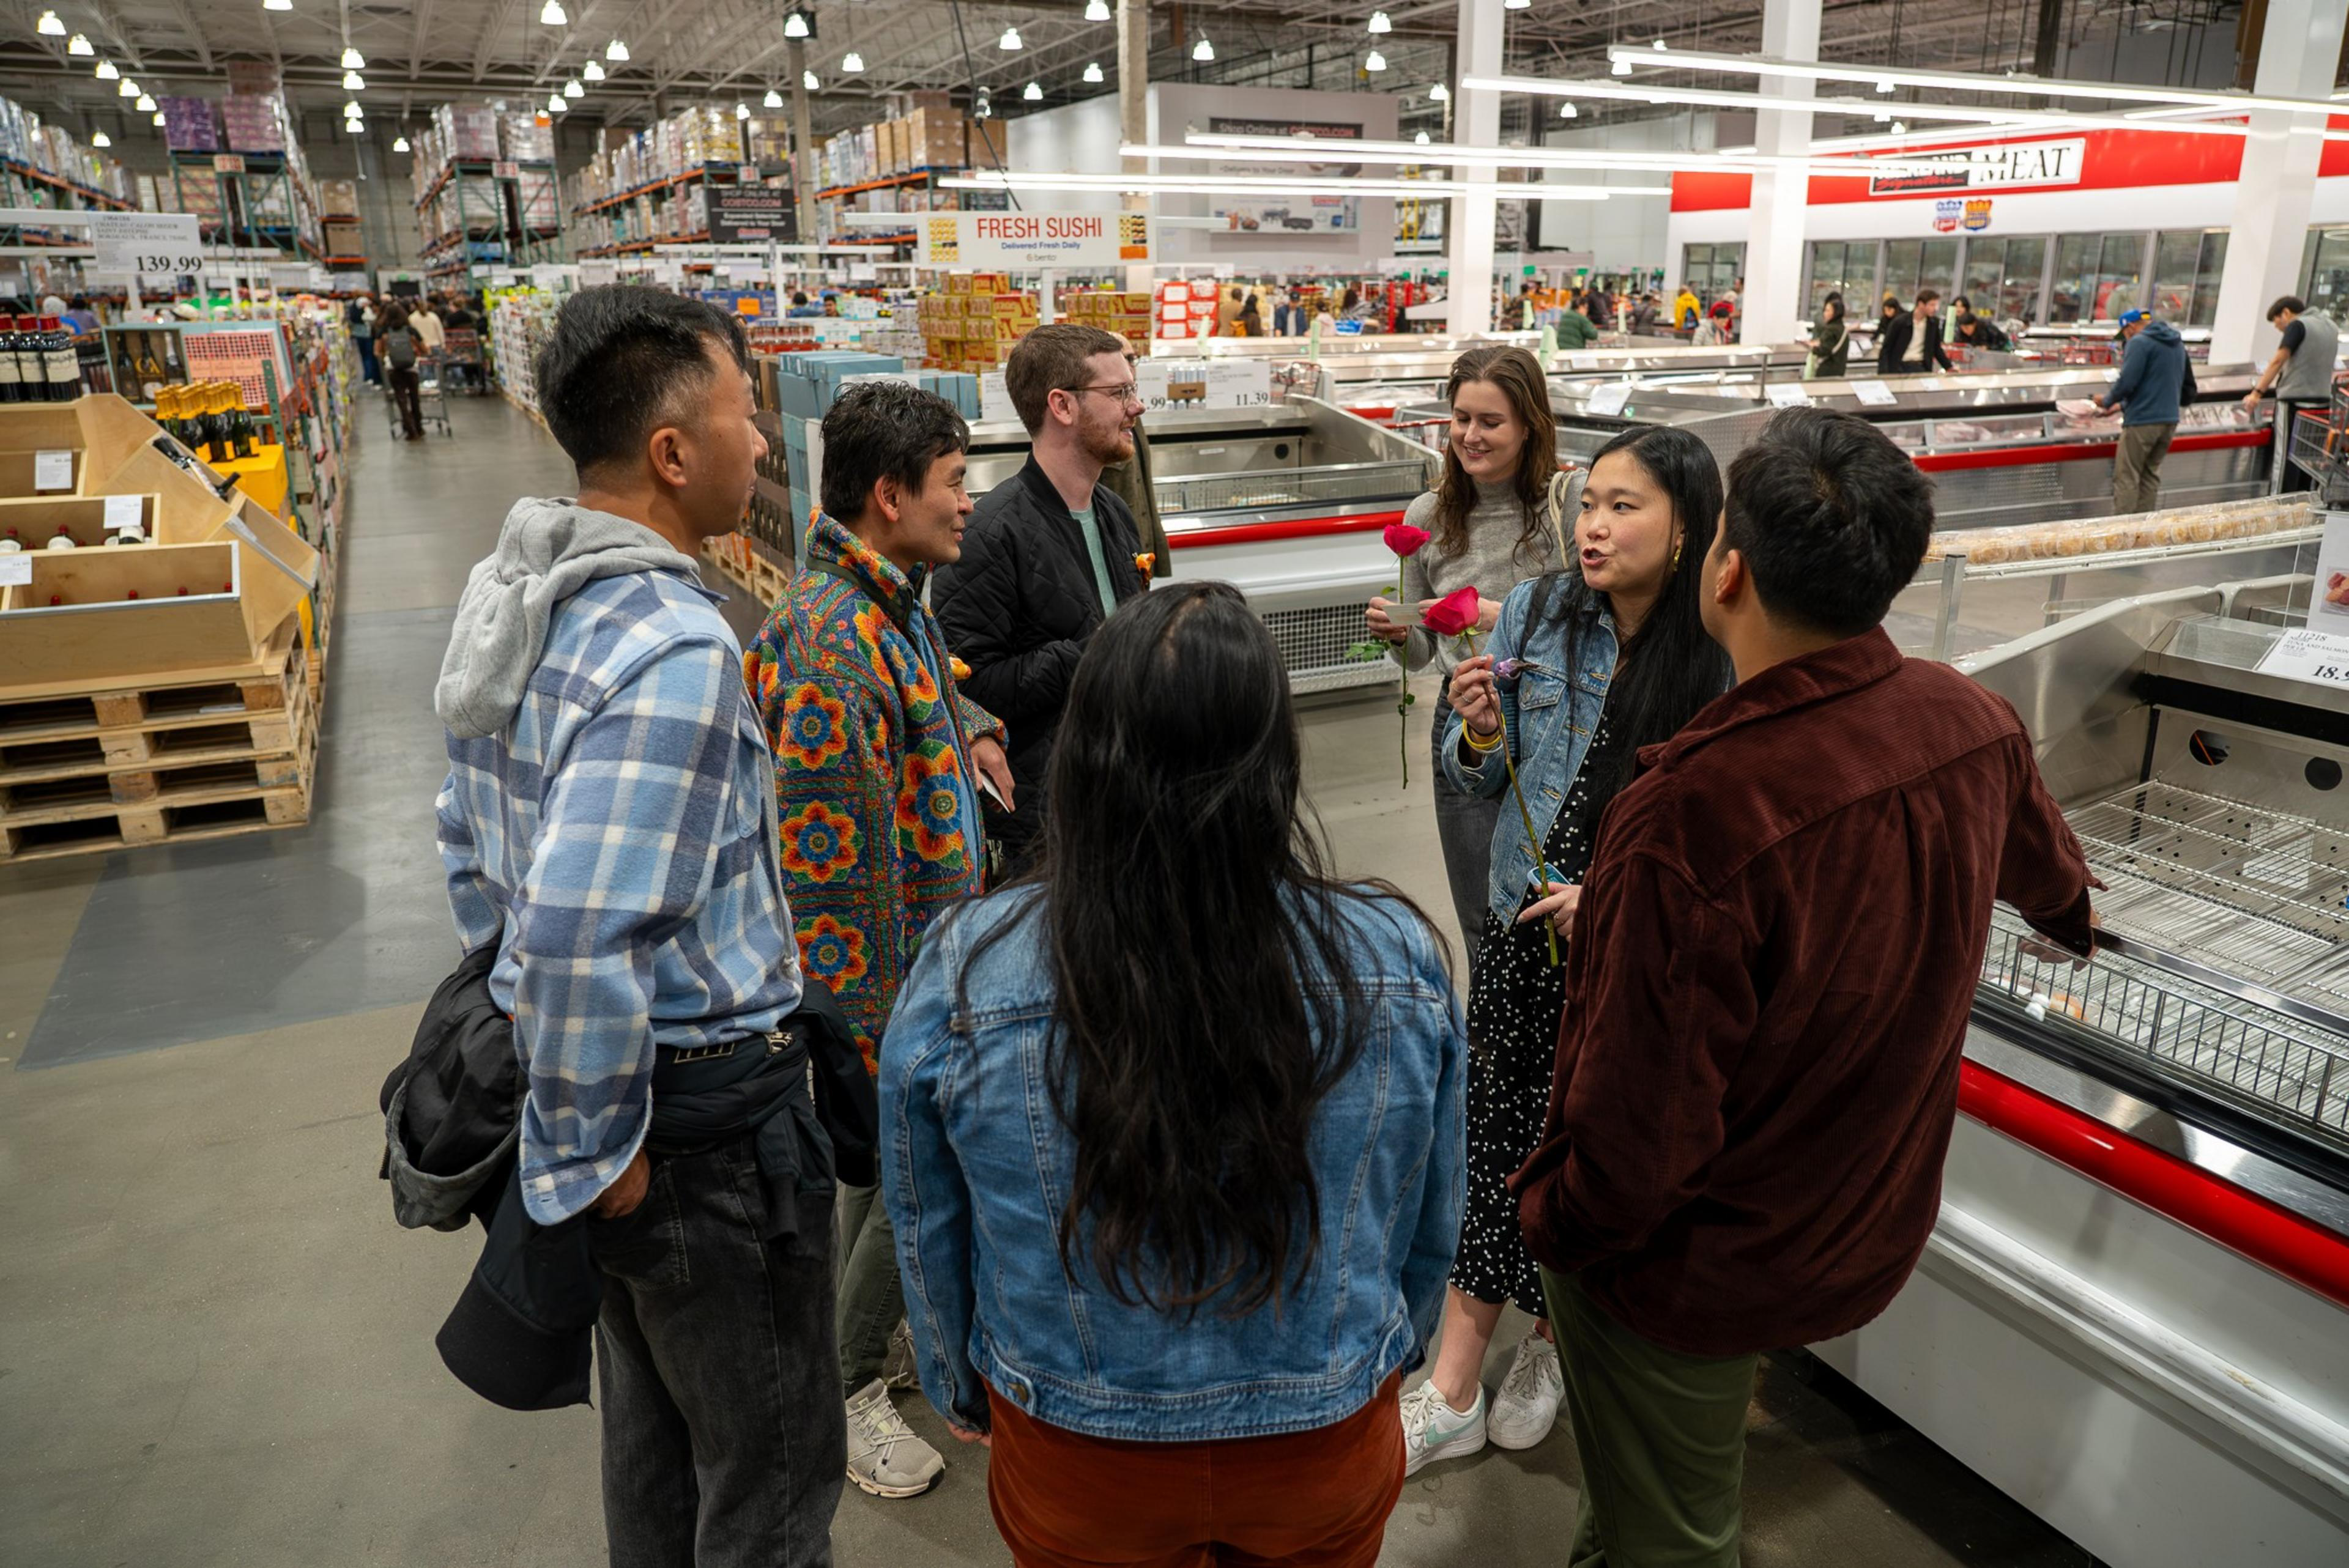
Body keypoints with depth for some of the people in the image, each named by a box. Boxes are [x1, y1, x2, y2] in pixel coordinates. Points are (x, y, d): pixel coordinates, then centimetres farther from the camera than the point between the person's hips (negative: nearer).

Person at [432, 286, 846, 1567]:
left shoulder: (513, 596, 4)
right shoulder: (675, 647, -27)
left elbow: (471, 840, 14)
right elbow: (585, 934, -33)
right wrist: (591, 1162, -20)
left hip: (591, 1084, 9)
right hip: (706, 1117, -9)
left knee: (649, 1430, 28)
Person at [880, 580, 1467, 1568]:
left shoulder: (961, 976, -23)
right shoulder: (1398, 962, -20)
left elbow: (930, 1238, -6)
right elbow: (1430, 1229, -3)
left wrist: (963, 1391, 14)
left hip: (1075, 1482, 0)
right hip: (1332, 1452, 1)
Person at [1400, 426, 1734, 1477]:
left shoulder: (1724, 662, -14)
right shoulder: (1534, 615, -5)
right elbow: (1480, 783, 3)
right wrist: (1478, 733, -18)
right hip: (1522, 927, 2)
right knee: (1497, 1139, 8)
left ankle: (1550, 1344, 39)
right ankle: (1454, 1391, 20)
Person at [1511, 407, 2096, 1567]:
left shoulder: (1686, 821, -38)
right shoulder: (1972, 725, -11)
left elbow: (1633, 1135, -30)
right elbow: (2043, 872, 15)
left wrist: (1548, 1223, -7)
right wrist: (2072, 916, 41)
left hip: (1695, 1271, -6)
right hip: (1874, 1240, 6)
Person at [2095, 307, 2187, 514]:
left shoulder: (2140, 342, -11)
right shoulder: (2177, 344, 17)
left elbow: (2127, 382, -19)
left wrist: (2107, 401, -1)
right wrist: (2125, 405, 25)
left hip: (2142, 421, -8)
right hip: (2170, 419, 8)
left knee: (2126, 477, -4)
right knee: (2150, 475, 13)